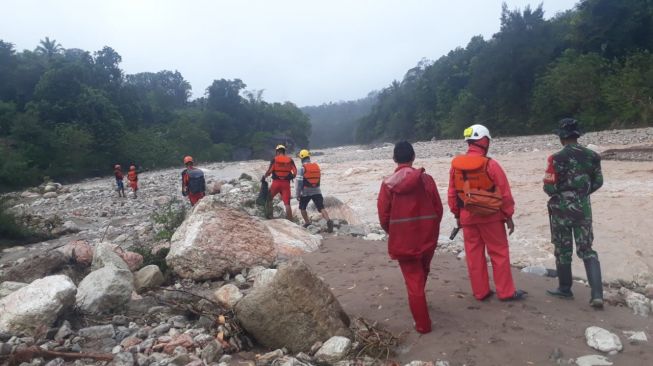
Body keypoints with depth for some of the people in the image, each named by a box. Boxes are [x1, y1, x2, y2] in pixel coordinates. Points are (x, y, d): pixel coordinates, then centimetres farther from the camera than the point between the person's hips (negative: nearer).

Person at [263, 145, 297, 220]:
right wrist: (292, 177, 17)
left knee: (269, 198, 20)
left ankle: (269, 215, 15)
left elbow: (269, 171, -9)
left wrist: (264, 177, 7)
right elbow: (295, 172, -2)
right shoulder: (290, 159, 5)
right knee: (287, 203, 2)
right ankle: (290, 219, 0)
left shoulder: (274, 159, -1)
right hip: (286, 183, 1)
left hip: (276, 182, -1)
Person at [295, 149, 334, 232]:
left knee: (302, 208, 20)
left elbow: (299, 182, -10)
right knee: (321, 208, -6)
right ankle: (328, 221, -26)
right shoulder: (317, 166, 7)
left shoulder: (302, 168, -8)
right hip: (317, 191, 3)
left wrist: (297, 194, -3)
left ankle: (307, 223, 22)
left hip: (306, 192, -3)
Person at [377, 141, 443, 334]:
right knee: (422, 273, 25)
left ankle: (423, 323, 14)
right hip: (427, 236, 2)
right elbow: (438, 208, -2)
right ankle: (418, 305, 48)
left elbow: (383, 216, -5)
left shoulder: (388, 183, -9)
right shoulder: (426, 179, -7)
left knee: (413, 280, 8)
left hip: (403, 239, -2)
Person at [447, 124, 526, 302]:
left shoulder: (455, 165, -2)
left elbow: (452, 194, 4)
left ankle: (480, 292, 20)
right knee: (499, 254, 9)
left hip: (467, 217, 4)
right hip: (491, 216, -4)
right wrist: (509, 216, 1)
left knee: (474, 255, 11)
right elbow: (504, 192, -10)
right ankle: (506, 292, 17)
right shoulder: (490, 164, -14)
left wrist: (457, 215, 15)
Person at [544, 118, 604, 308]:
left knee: (563, 250, 11)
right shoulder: (592, 156, 1)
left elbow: (549, 187, -15)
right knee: (586, 250, 11)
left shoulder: (557, 158, -16)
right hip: (583, 207, 4)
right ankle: (597, 294, 2)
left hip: (562, 208, -4)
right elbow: (598, 182, 12)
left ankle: (565, 289, 23)